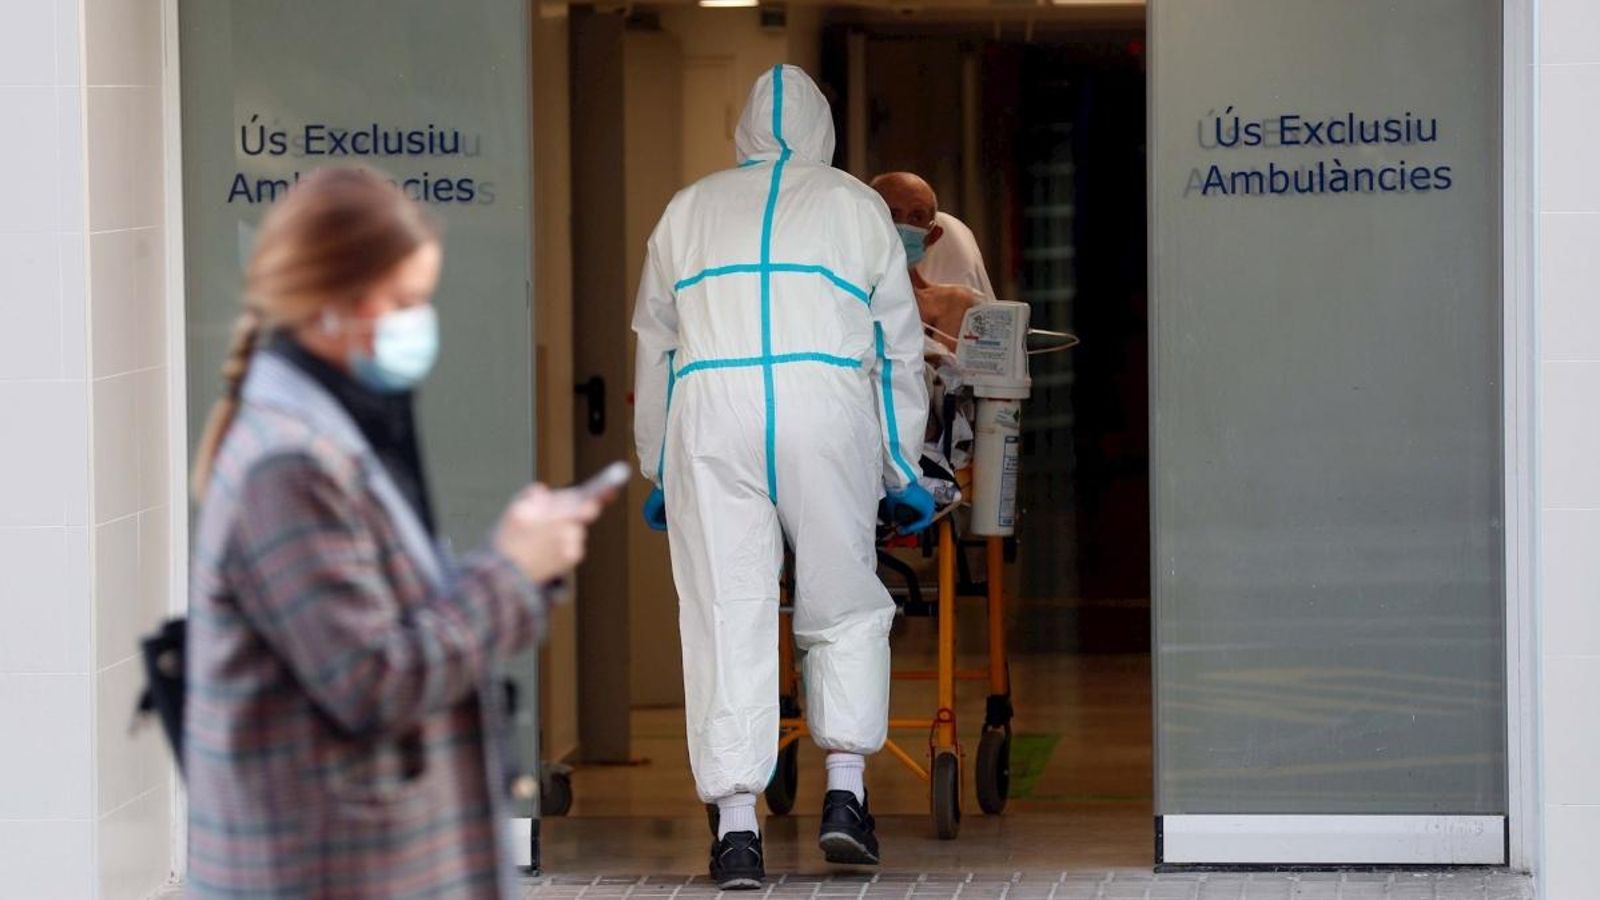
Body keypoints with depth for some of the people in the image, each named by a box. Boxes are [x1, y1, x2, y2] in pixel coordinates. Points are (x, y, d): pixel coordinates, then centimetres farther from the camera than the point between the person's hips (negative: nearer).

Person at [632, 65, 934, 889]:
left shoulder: (690, 207, 23)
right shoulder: (855, 204, 19)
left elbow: (654, 347, 25)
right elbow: (900, 346, 19)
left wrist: (658, 472, 32)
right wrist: (903, 472, 24)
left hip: (707, 407, 1)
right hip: (827, 401, -1)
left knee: (726, 615, 2)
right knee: (846, 607, 14)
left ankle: (737, 830, -2)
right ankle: (845, 795, 5)